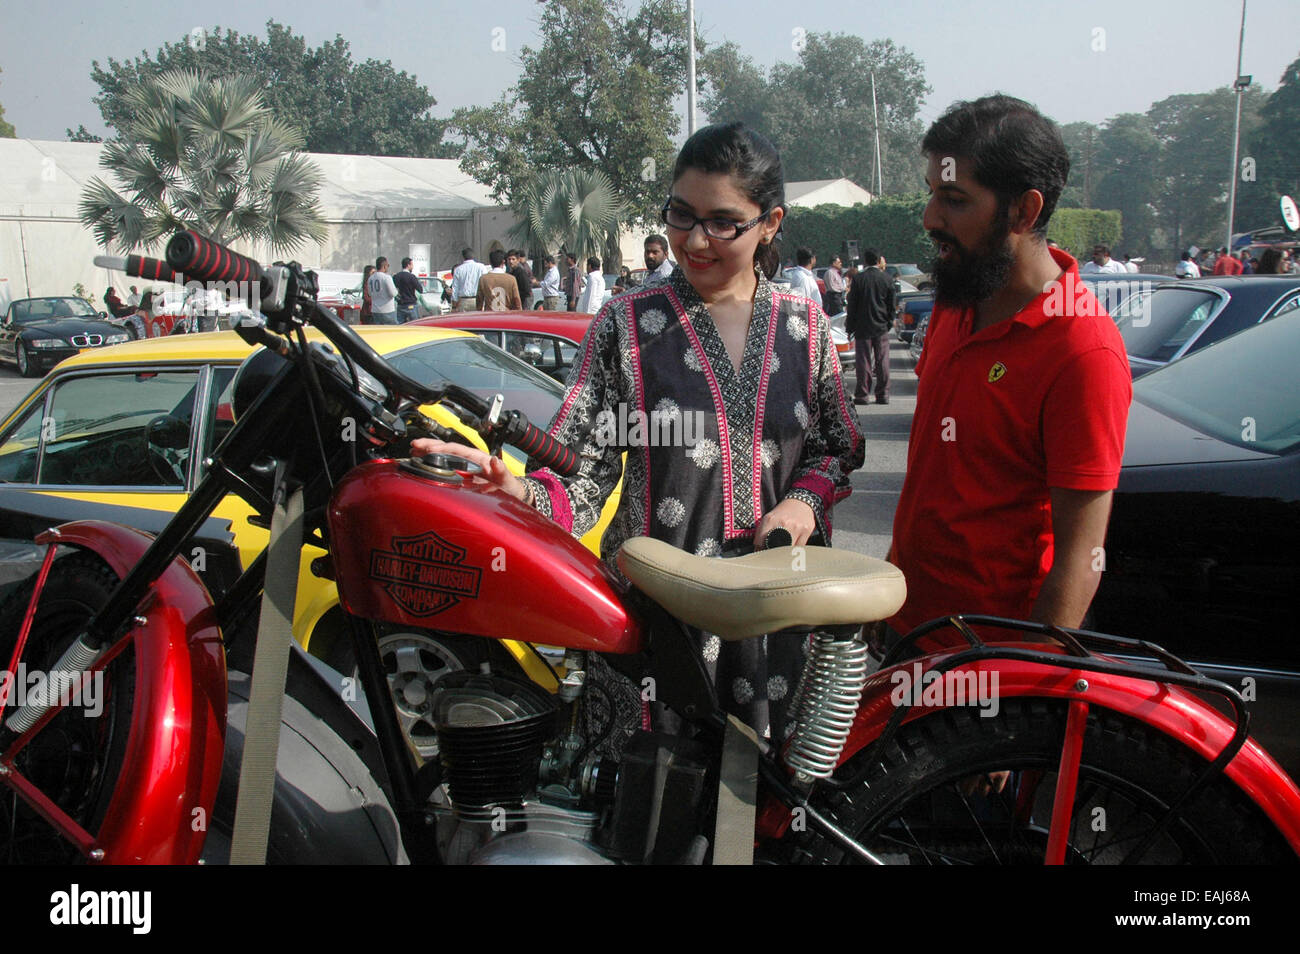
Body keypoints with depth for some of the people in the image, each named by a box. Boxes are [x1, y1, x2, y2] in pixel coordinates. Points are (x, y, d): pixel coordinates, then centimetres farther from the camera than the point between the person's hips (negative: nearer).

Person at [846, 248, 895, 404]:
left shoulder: (858, 279, -7)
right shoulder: (887, 279, -1)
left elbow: (852, 305, -4)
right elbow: (893, 304, 4)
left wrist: (849, 327, 2)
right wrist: (889, 322, 15)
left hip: (863, 327, -2)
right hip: (882, 327, 2)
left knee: (863, 361, 1)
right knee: (882, 361, 6)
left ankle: (862, 394, 2)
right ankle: (883, 394, 8)